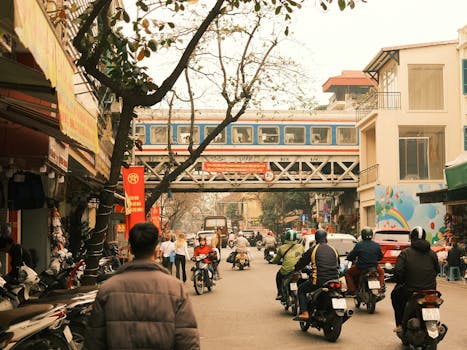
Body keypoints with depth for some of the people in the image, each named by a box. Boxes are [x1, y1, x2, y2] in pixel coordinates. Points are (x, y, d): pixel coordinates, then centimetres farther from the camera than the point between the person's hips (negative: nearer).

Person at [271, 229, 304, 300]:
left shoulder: (282, 248, -1)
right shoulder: (300, 247, 5)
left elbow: (277, 259, 10)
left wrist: (272, 261, 32)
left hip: (286, 271, -2)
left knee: (278, 276, 30)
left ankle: (280, 294, 26)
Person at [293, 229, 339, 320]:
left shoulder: (313, 249, 1)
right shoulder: (333, 249, 13)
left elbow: (302, 262, 8)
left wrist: (295, 269, 28)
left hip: (319, 280, -4)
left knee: (301, 290, 15)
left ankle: (304, 313, 1)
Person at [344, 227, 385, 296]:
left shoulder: (358, 245, -12)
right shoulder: (376, 245, -3)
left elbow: (349, 257, -8)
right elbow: (380, 257, 11)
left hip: (360, 268, -2)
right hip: (374, 267, 3)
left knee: (348, 273, 23)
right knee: (381, 272, 35)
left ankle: (352, 290, 13)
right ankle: (380, 289, 27)